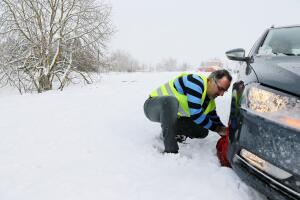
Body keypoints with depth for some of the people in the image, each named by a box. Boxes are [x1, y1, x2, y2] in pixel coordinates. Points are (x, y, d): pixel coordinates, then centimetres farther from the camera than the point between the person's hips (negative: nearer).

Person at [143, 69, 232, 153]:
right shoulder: (196, 82, -27)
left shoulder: (210, 100, 2)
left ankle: (167, 132, 16)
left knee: (203, 131, -5)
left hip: (173, 117, 8)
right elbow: (195, 114, -31)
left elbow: (215, 120, 14)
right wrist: (215, 128, -19)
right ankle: (170, 150, -33)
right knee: (171, 101, -41)